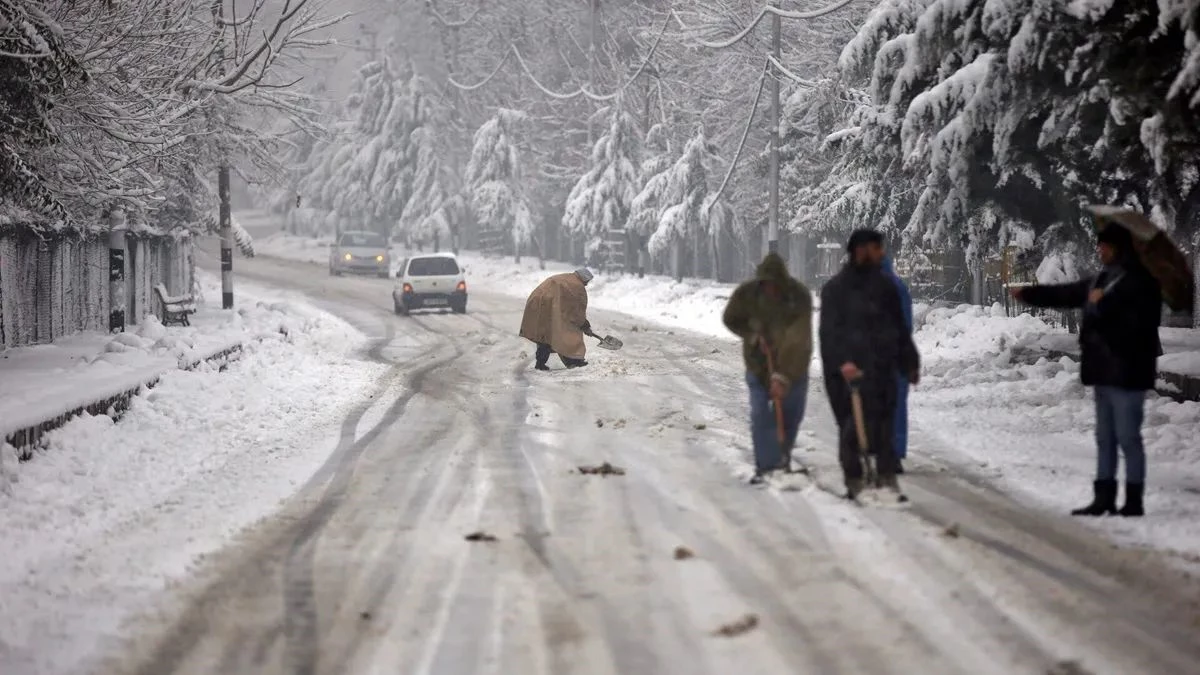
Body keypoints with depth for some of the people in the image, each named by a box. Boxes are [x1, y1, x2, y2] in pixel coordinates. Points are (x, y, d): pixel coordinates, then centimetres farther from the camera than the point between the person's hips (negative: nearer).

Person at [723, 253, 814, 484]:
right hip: (759, 365, 1)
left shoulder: (799, 296, -24)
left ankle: (783, 460, 29)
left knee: (791, 416, 8)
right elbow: (731, 319, 3)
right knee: (760, 415, -10)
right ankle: (765, 467, -6)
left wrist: (783, 377, -33)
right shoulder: (746, 293, -16)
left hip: (793, 366, -1)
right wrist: (753, 336, -14)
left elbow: (797, 341, -28)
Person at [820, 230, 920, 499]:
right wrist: (841, 362, -24)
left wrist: (910, 363, 18)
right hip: (850, 370, -5)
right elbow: (830, 331, -10)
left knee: (885, 426, 4)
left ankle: (887, 477, 10)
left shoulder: (885, 286, 14)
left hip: (882, 369, 5)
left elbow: (900, 329, 20)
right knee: (854, 426, -5)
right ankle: (854, 481, 2)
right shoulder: (836, 288, -3)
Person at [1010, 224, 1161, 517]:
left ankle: (1134, 501, 1)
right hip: (1105, 371, 10)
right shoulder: (1103, 278, 15)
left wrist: (1103, 305, -18)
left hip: (1126, 372, -10)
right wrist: (1029, 294, 30)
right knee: (1105, 438, 14)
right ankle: (1104, 498, 22)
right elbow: (1067, 293, 26)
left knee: (1128, 438, -5)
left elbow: (1137, 322, -24)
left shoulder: (1138, 281, -15)